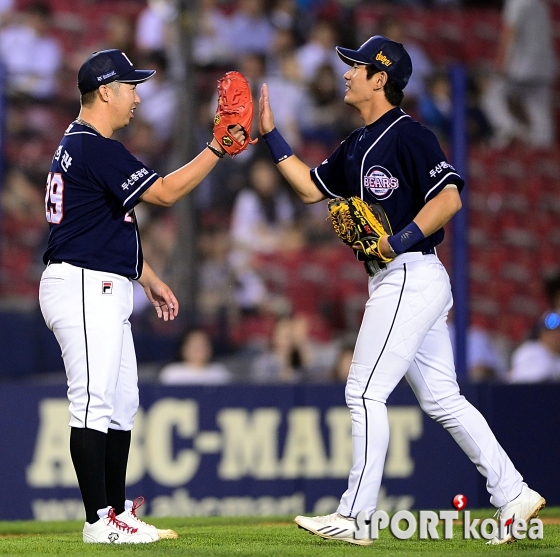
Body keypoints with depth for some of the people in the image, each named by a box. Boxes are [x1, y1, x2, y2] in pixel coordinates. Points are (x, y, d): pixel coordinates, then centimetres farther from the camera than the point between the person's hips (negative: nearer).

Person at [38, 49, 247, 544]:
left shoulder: (81, 145, 19)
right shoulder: (95, 149, -15)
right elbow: (165, 191, -19)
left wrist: (150, 279, 25)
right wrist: (218, 148, -15)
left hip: (105, 292, 11)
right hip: (83, 286, -11)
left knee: (122, 404, 13)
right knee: (94, 404, -10)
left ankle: (118, 510, 17)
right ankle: (101, 521, -10)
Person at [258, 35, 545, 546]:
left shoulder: (409, 136, -12)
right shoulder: (358, 145, 16)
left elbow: (449, 197, -21)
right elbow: (311, 188, 25)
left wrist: (400, 239, -27)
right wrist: (271, 137, 20)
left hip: (410, 277, -10)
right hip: (395, 280, 10)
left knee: (365, 392, -8)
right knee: (441, 398, 10)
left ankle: (355, 518, -5)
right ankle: (513, 495, 12)